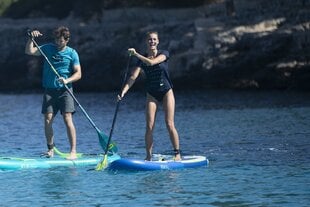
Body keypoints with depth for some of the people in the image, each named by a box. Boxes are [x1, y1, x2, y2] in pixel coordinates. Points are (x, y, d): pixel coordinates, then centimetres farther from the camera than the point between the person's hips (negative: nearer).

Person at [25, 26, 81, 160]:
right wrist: (31, 38, -15)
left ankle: (73, 151, -14)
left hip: (65, 90, -2)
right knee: (48, 119, -5)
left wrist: (67, 80, -19)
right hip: (49, 90, 2)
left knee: (67, 119, -13)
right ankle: (50, 149, 10)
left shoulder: (72, 53, 2)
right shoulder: (48, 48, 7)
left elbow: (78, 74, -2)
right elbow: (29, 51, -1)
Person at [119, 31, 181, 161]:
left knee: (170, 124, -9)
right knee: (149, 127, -6)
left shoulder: (163, 54, -5)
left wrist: (136, 54, -23)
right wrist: (123, 92, -22)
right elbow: (133, 77, -9)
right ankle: (148, 156, 0)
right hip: (151, 95, 2)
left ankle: (177, 154, -2)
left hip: (166, 92, -2)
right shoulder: (142, 59, 0)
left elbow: (151, 62, -24)